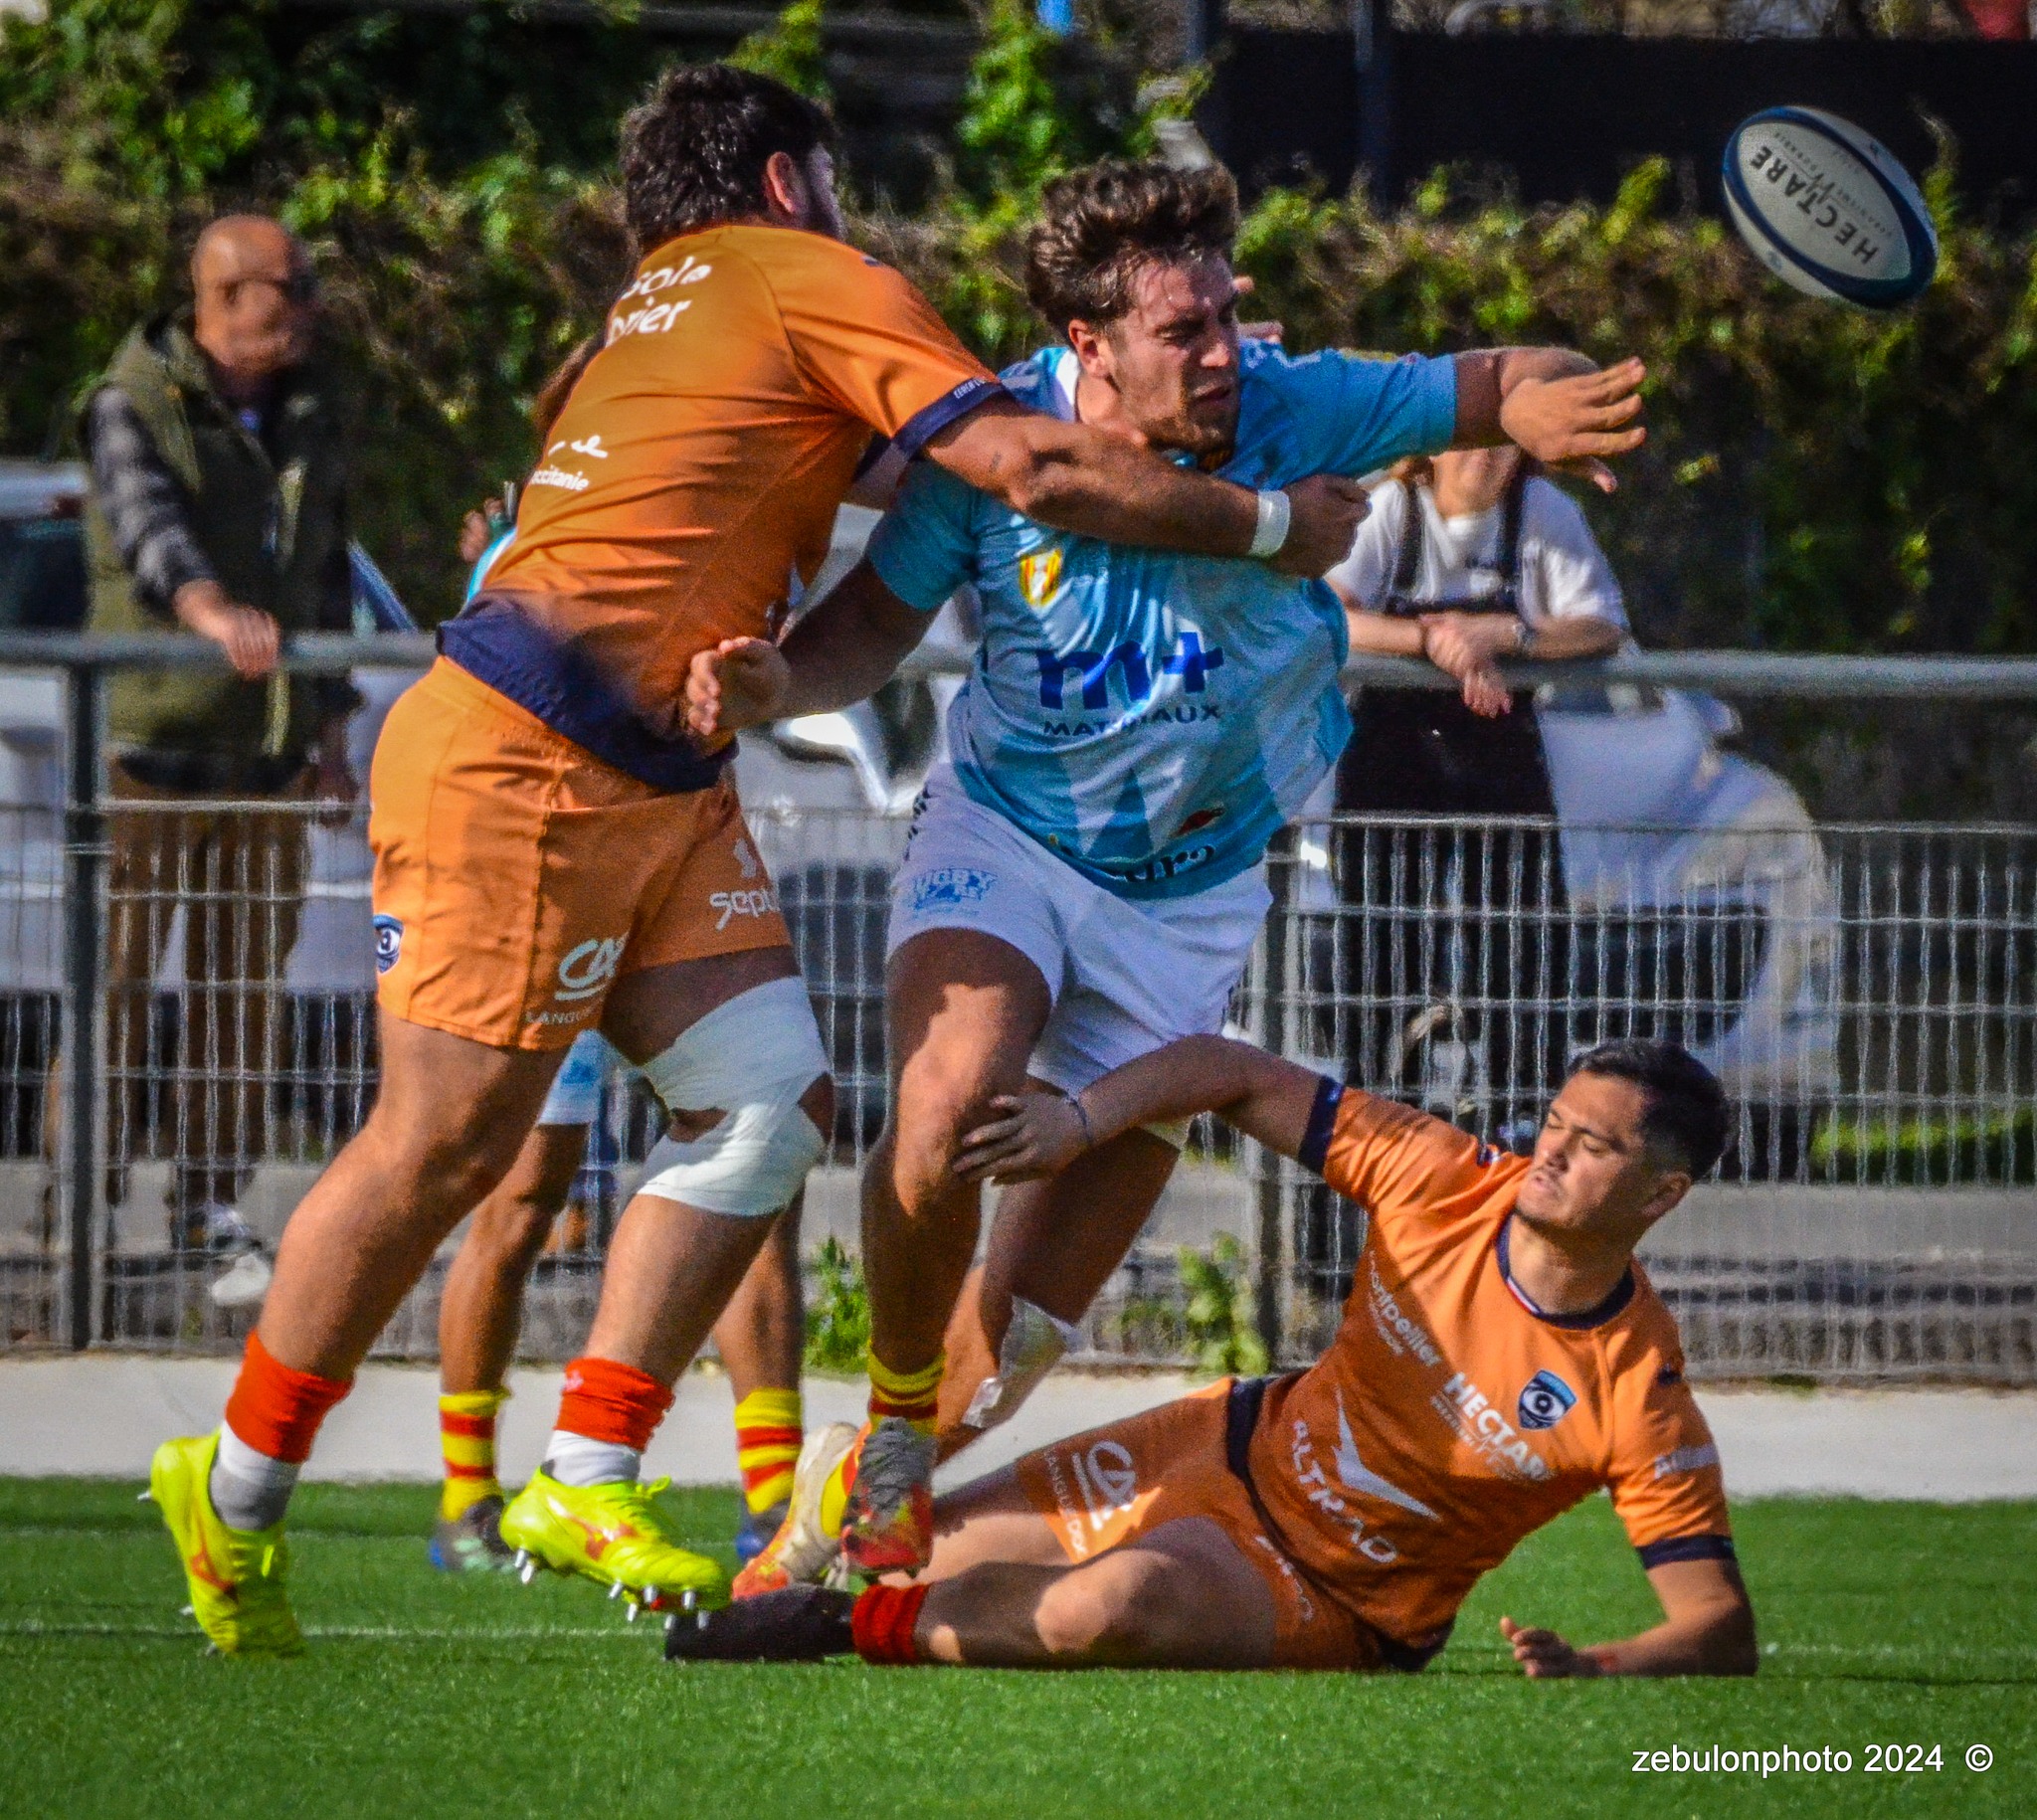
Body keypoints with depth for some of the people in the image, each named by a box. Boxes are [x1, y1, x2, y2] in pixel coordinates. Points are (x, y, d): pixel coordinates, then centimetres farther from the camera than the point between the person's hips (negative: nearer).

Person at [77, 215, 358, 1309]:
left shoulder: (310, 418, 14)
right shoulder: (134, 405, -6)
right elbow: (146, 520, -26)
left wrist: (330, 730, 18)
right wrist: (209, 609, -46)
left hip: (266, 756, 5)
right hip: (149, 741, -5)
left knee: (246, 992, 5)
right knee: (117, 981, -6)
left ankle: (212, 1211, 11)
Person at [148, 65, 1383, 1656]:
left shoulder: (655, 317, 24)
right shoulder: (817, 285, -3)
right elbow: (1040, 468, -8)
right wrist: (1274, 526, -1)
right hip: (518, 764, -10)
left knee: (773, 1100, 0)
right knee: (446, 1143, -7)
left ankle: (585, 1484, 0)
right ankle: (235, 1495, 4)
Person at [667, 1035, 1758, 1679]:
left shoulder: (1638, 1401, -23)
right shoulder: (1446, 1184, -13)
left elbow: (1720, 1628, -23)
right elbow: (1241, 1077, -3)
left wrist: (1591, 1673, -42)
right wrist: (1081, 1119, -18)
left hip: (1333, 1610, -5)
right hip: (1249, 1446, 5)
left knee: (1113, 1604, -35)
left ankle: (855, 1626, -10)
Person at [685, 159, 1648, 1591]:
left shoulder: (1284, 411, -18)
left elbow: (1496, 386, -15)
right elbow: (878, 622, -5)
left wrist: (1547, 406, -39)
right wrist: (778, 685, -26)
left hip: (1191, 886, 2)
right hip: (1004, 835, -2)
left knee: (1092, 1206, 4)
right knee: (950, 1099, -29)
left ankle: (885, 1489, 26)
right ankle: (893, 1431, -4)